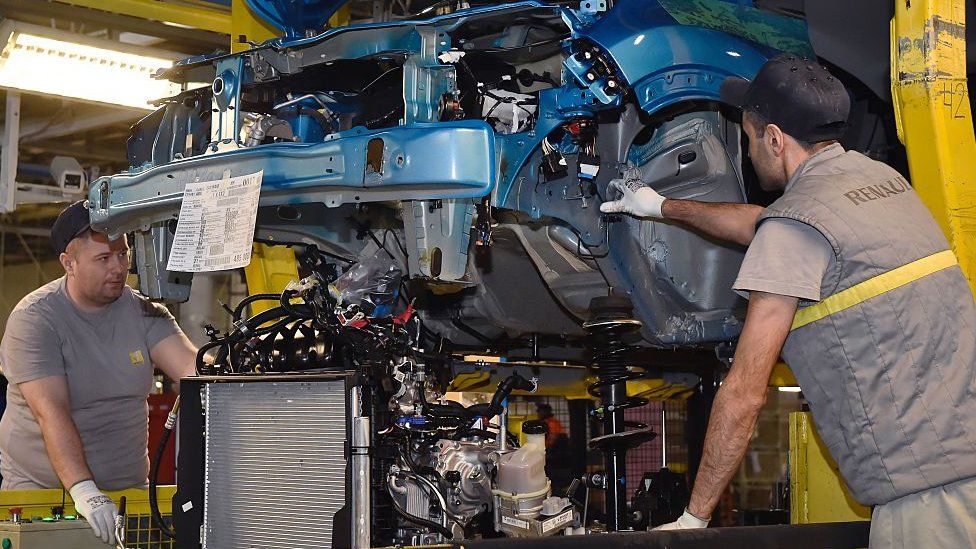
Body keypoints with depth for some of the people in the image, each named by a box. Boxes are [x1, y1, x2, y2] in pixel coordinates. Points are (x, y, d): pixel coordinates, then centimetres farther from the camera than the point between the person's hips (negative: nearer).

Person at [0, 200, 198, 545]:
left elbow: (194, 368, -8)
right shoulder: (33, 319, -10)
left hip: (127, 487, 3)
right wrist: (83, 490, -32)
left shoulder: (142, 312, 4)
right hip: (40, 487, -3)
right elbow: (51, 413, -21)